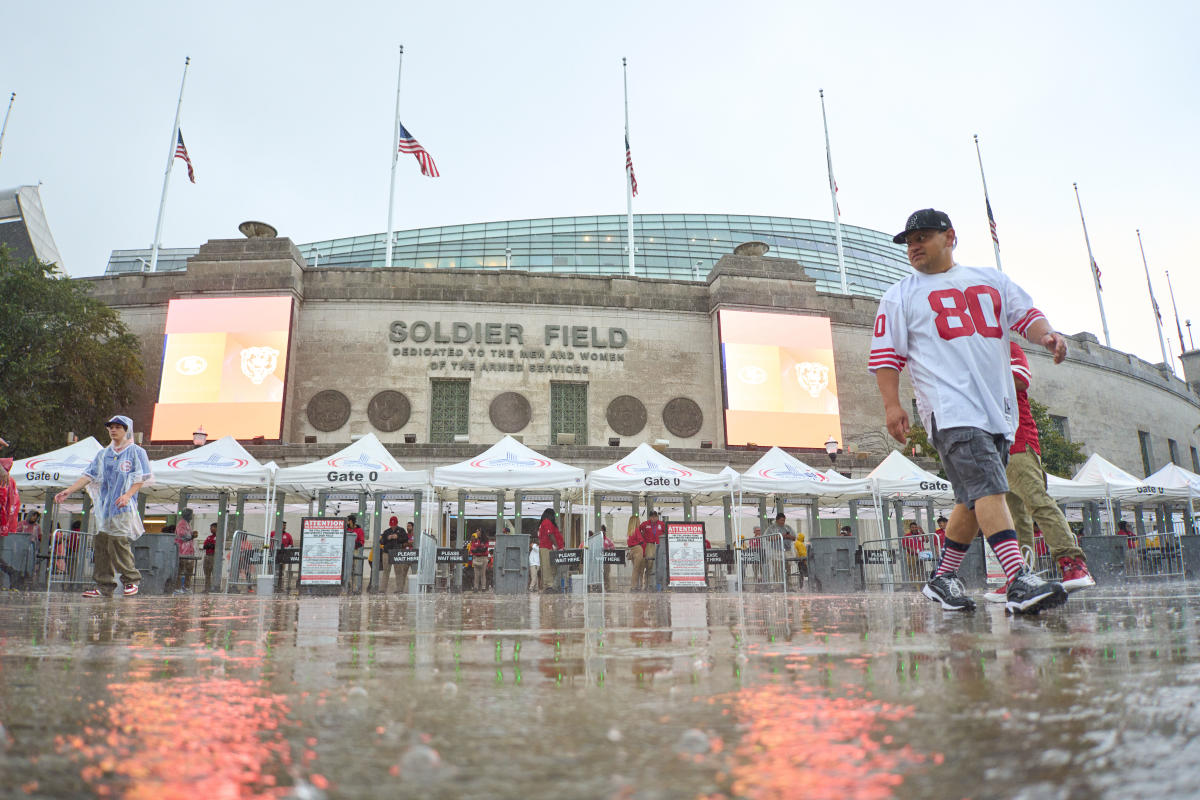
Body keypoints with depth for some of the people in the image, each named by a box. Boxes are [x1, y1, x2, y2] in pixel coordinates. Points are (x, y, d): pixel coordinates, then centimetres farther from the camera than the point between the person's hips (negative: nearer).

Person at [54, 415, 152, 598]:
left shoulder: (136, 452, 3)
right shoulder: (103, 454, 20)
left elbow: (141, 478, -5)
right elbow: (89, 475, 16)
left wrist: (127, 495, -19)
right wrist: (68, 491, 3)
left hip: (124, 507, -6)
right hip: (104, 507, 6)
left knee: (119, 542, -15)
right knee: (101, 544, 2)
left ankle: (131, 580, -2)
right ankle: (104, 586, 7)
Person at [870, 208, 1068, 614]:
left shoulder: (992, 280, 22)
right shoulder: (900, 296, 11)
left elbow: (1026, 314, 18)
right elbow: (885, 354, 4)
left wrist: (1047, 335, -6)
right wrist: (892, 404, -8)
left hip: (998, 407, 5)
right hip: (949, 408, -5)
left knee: (975, 499, 6)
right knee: (988, 487, -21)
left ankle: (942, 578, 19)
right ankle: (1020, 582, -26)